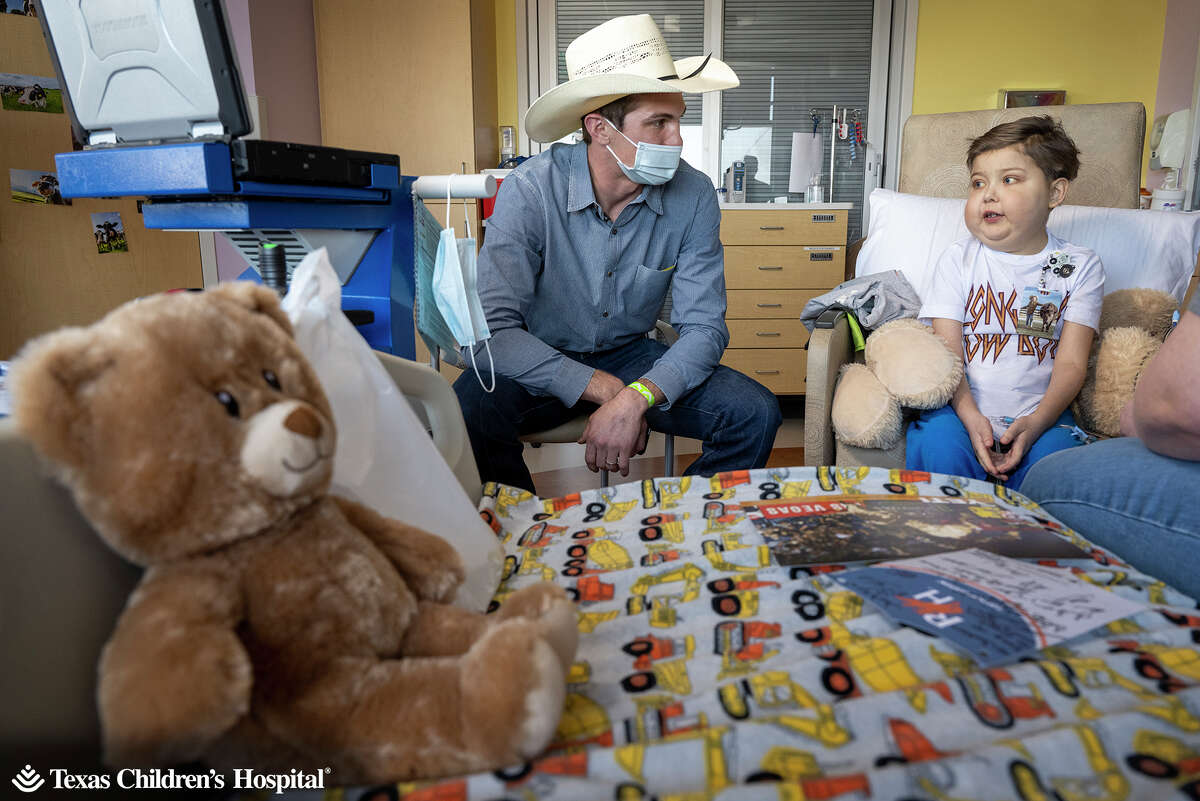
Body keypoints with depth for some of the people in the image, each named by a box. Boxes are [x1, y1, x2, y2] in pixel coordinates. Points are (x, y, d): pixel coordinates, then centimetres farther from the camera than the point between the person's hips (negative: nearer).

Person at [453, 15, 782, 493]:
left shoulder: (693, 196, -12)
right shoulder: (530, 191, -20)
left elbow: (703, 326, -12)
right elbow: (494, 329, -24)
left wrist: (637, 398, -31)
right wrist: (603, 388, -31)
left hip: (630, 355, 3)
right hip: (540, 363, -2)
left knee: (755, 413, -17)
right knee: (467, 416, -33)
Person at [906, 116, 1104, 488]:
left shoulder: (1080, 267, 5)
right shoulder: (959, 258, 4)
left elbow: (1071, 362, -2)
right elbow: (947, 350, -5)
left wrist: (1035, 423, -20)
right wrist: (970, 417, -21)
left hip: (1038, 413, 1)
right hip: (962, 407, 0)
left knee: (1055, 457, -29)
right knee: (940, 445, -30)